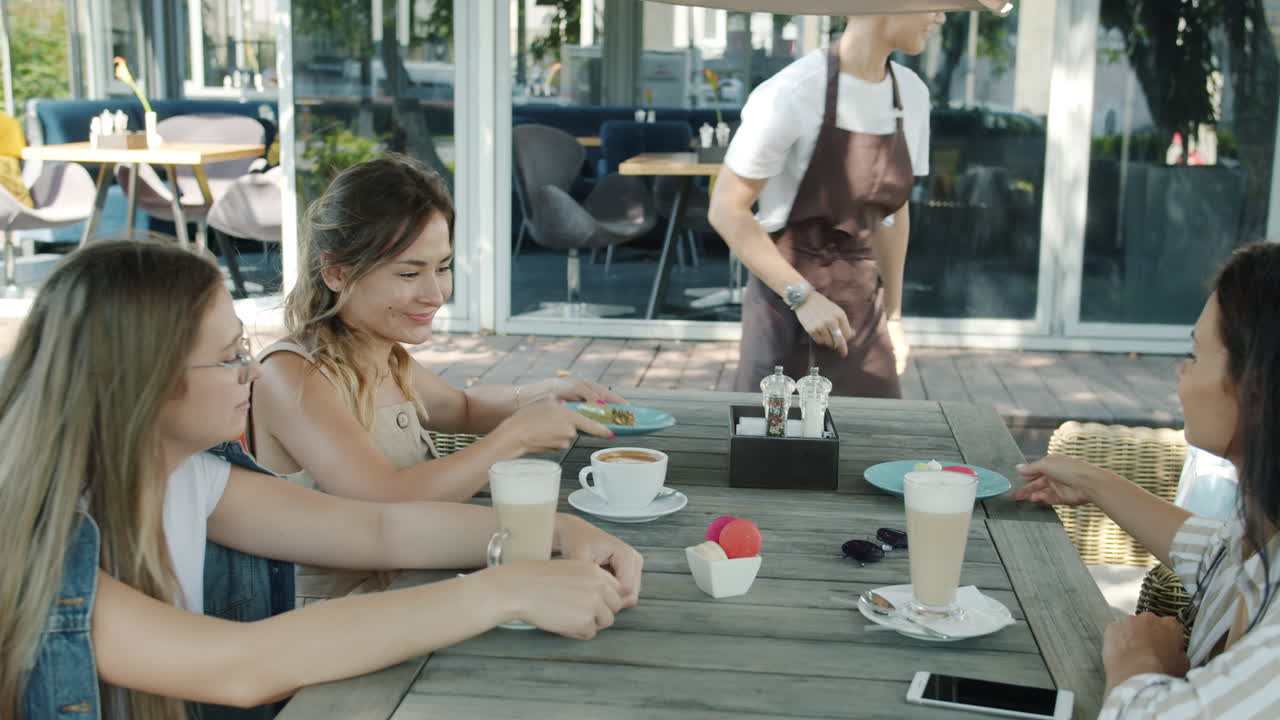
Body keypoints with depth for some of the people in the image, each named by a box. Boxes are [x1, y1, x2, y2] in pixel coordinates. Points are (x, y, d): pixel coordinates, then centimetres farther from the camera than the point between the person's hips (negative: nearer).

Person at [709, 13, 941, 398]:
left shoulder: (912, 94, 2)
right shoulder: (791, 95, -18)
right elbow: (726, 211, -14)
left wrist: (893, 314, 15)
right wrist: (803, 297, -18)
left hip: (862, 313, 6)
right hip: (786, 311, -5)